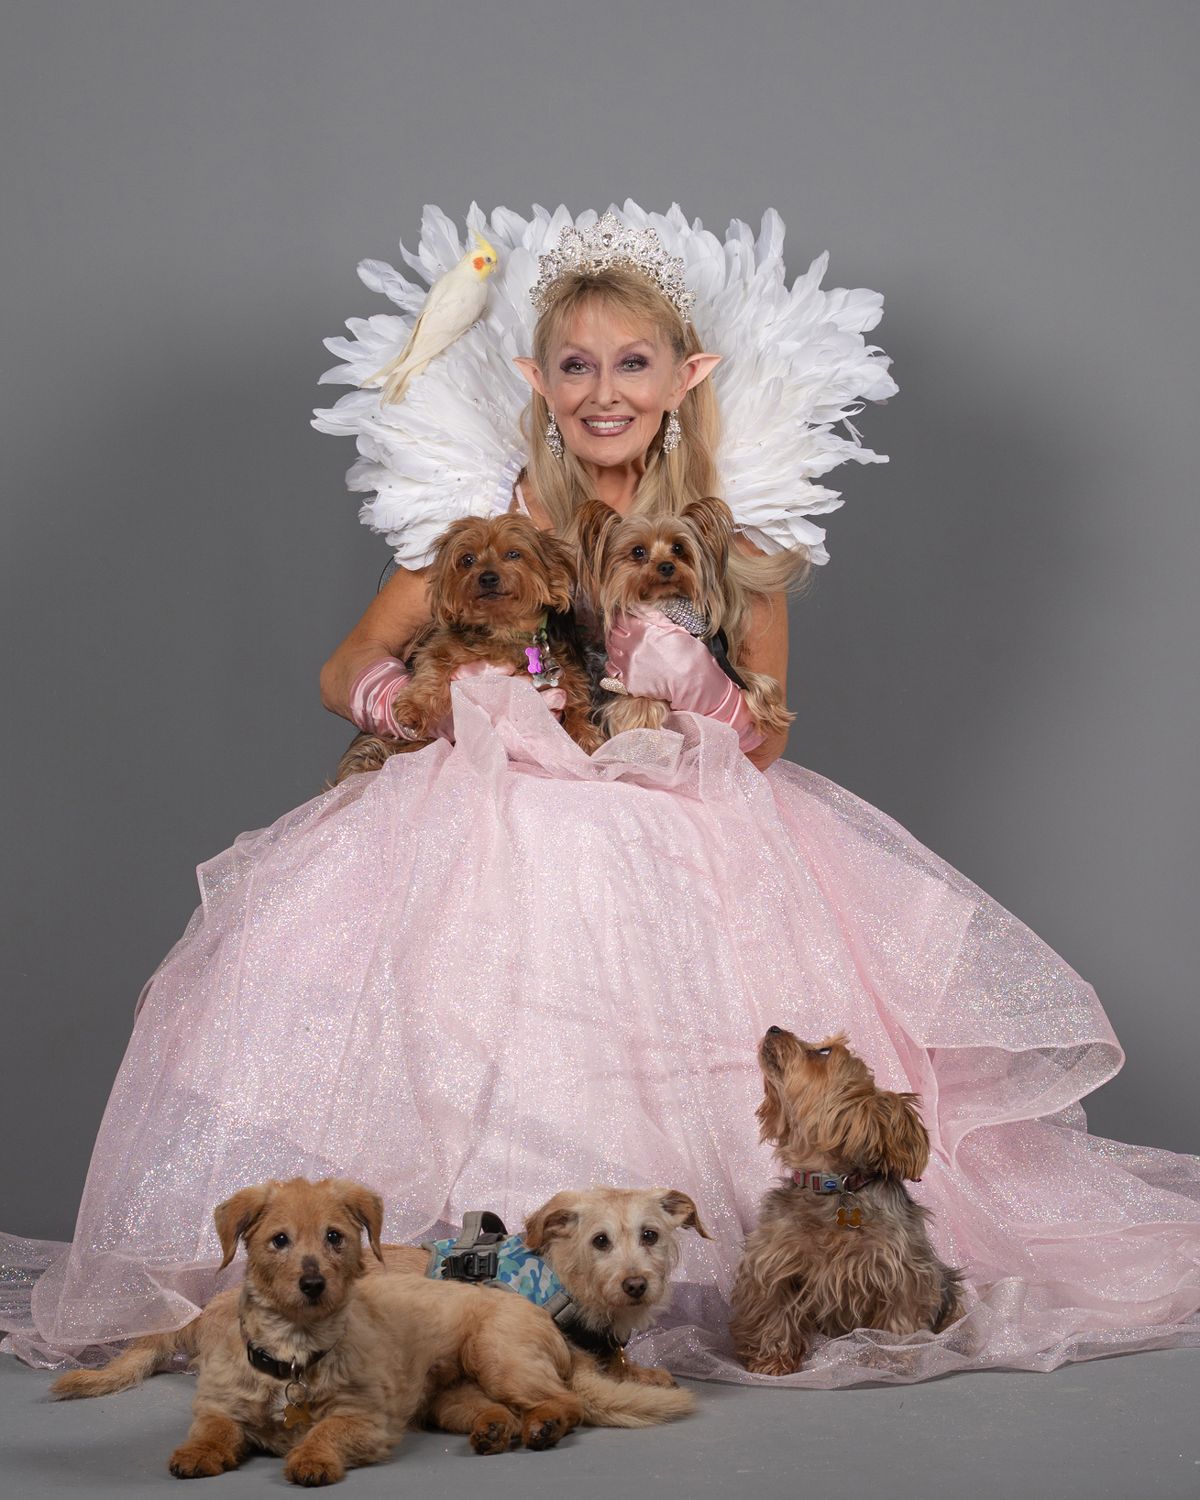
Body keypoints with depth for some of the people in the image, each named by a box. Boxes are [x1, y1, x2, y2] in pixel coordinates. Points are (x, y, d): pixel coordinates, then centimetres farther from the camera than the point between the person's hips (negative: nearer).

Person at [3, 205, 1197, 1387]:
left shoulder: (735, 527, 5)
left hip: (692, 839, 1)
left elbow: (764, 733, 8)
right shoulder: (493, 511, 3)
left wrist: (686, 677, -10)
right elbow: (347, 670, 5)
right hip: (504, 829, -1)